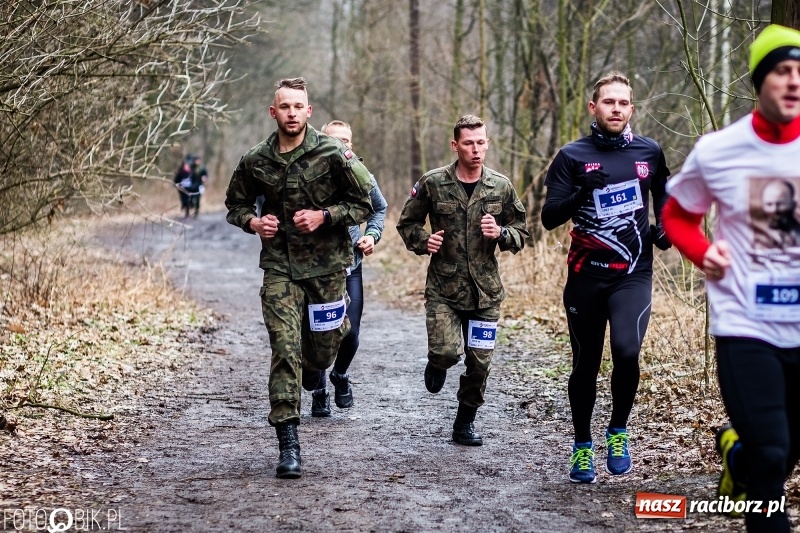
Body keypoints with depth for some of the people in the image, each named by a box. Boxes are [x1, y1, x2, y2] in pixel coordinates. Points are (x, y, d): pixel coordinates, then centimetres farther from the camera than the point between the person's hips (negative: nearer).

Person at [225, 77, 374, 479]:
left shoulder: (333, 155, -7)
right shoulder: (255, 162, 1)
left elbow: (364, 204, -2)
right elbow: (235, 204, 16)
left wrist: (324, 216, -16)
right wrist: (253, 222, -6)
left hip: (327, 265, 0)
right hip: (280, 267, 0)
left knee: (323, 346, 10)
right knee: (285, 350, -8)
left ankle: (314, 367, 51)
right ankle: (288, 445, -8)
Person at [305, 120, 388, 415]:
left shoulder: (363, 177, 3)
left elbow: (379, 208, 21)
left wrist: (372, 235, 7)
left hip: (350, 266, 2)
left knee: (351, 333, -1)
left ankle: (340, 374, 29)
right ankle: (320, 391, 20)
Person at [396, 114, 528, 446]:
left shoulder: (501, 187, 2)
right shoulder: (433, 183, -4)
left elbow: (520, 233, 10)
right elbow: (407, 223, 8)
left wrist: (501, 234, -12)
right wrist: (423, 241, -12)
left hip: (485, 292, 2)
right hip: (443, 289, -2)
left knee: (479, 362, 5)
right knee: (446, 352, -18)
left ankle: (465, 423, 25)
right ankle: (437, 364, 21)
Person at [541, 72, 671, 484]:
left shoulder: (648, 152, 5)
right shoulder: (572, 156, -2)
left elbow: (662, 193, 24)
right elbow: (549, 217, -8)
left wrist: (665, 227, 6)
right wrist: (581, 193, -25)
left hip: (634, 275, 0)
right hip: (586, 277, 0)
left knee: (626, 351, -22)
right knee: (585, 365, 9)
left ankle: (618, 430, 3)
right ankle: (582, 447, 28)